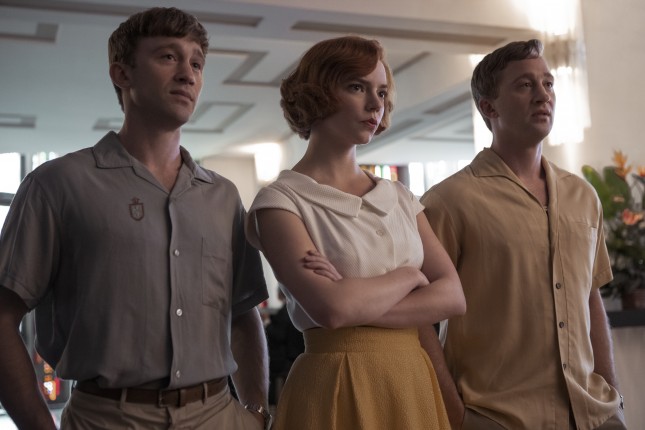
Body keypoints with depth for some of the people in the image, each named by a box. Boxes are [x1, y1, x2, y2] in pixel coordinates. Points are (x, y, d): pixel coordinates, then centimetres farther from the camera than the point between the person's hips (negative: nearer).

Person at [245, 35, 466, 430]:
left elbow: (452, 295, -3)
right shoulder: (282, 200, -9)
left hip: (416, 382, 5)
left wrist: (361, 301, -16)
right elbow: (331, 308, -22)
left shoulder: (400, 197, 8)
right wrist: (409, 276, -7)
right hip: (338, 390, -5)